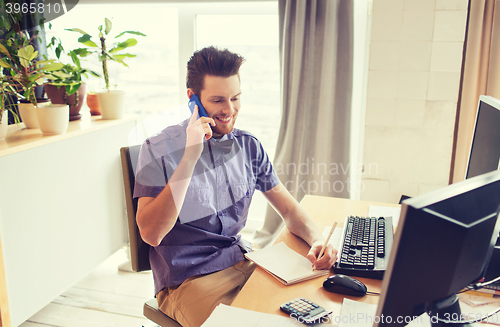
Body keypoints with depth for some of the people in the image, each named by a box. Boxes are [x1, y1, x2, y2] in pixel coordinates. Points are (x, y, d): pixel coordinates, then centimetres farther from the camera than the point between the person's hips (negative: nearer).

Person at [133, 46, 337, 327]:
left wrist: (317, 239, -13)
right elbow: (151, 234, -20)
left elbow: (289, 208, 9)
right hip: (187, 280, -4)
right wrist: (190, 157, -25)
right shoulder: (159, 150, -9)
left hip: (242, 264, 5)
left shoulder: (248, 145, 4)